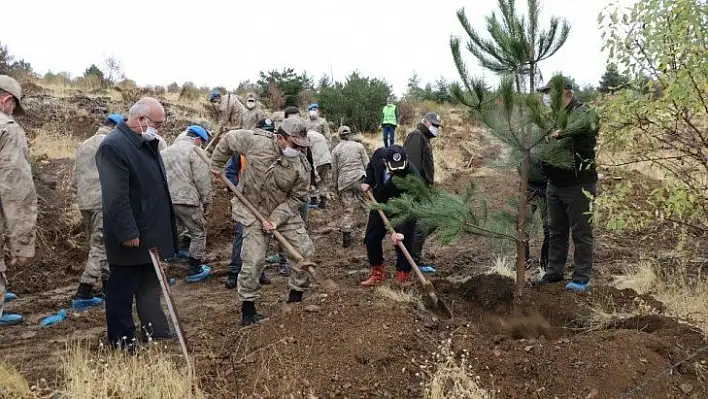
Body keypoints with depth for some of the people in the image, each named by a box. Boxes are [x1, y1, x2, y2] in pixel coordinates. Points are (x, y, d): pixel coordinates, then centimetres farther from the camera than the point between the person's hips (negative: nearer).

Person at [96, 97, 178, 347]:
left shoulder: (146, 144, 11)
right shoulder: (114, 146, -20)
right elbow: (115, 197, -24)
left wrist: (163, 228, 19)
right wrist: (128, 232, -24)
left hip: (152, 232, 10)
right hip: (130, 237, -9)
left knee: (150, 284, 19)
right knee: (122, 288, 5)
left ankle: (154, 328, 31)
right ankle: (121, 338, 16)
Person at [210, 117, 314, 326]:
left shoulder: (302, 166, -17)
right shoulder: (255, 141, -21)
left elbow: (296, 198, -9)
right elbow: (229, 139, -2)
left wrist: (276, 219, -20)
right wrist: (217, 165, 8)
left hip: (284, 212, 3)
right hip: (254, 211, -2)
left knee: (305, 251, -1)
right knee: (253, 261, -8)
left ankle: (296, 297, 21)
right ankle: (247, 307, 10)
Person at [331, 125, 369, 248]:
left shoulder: (336, 150, 6)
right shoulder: (359, 146, 5)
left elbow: (334, 170, 8)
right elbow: (366, 164, 4)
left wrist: (335, 185, 18)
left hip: (344, 181, 1)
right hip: (359, 178, -1)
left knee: (347, 209, 5)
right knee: (367, 205, 5)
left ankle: (346, 235, 2)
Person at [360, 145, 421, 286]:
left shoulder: (412, 176, -38)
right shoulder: (379, 154, -24)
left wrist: (401, 230, -48)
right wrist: (368, 181, -9)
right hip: (380, 203, 5)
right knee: (371, 239, 10)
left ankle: (403, 278, 11)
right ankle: (378, 273, 29)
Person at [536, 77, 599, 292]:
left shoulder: (583, 112, -11)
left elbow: (586, 127, -35)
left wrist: (560, 133, -48)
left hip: (578, 185, -8)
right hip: (554, 183, 8)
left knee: (581, 232, 1)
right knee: (556, 231, 16)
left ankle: (582, 278, 9)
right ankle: (555, 272, 27)